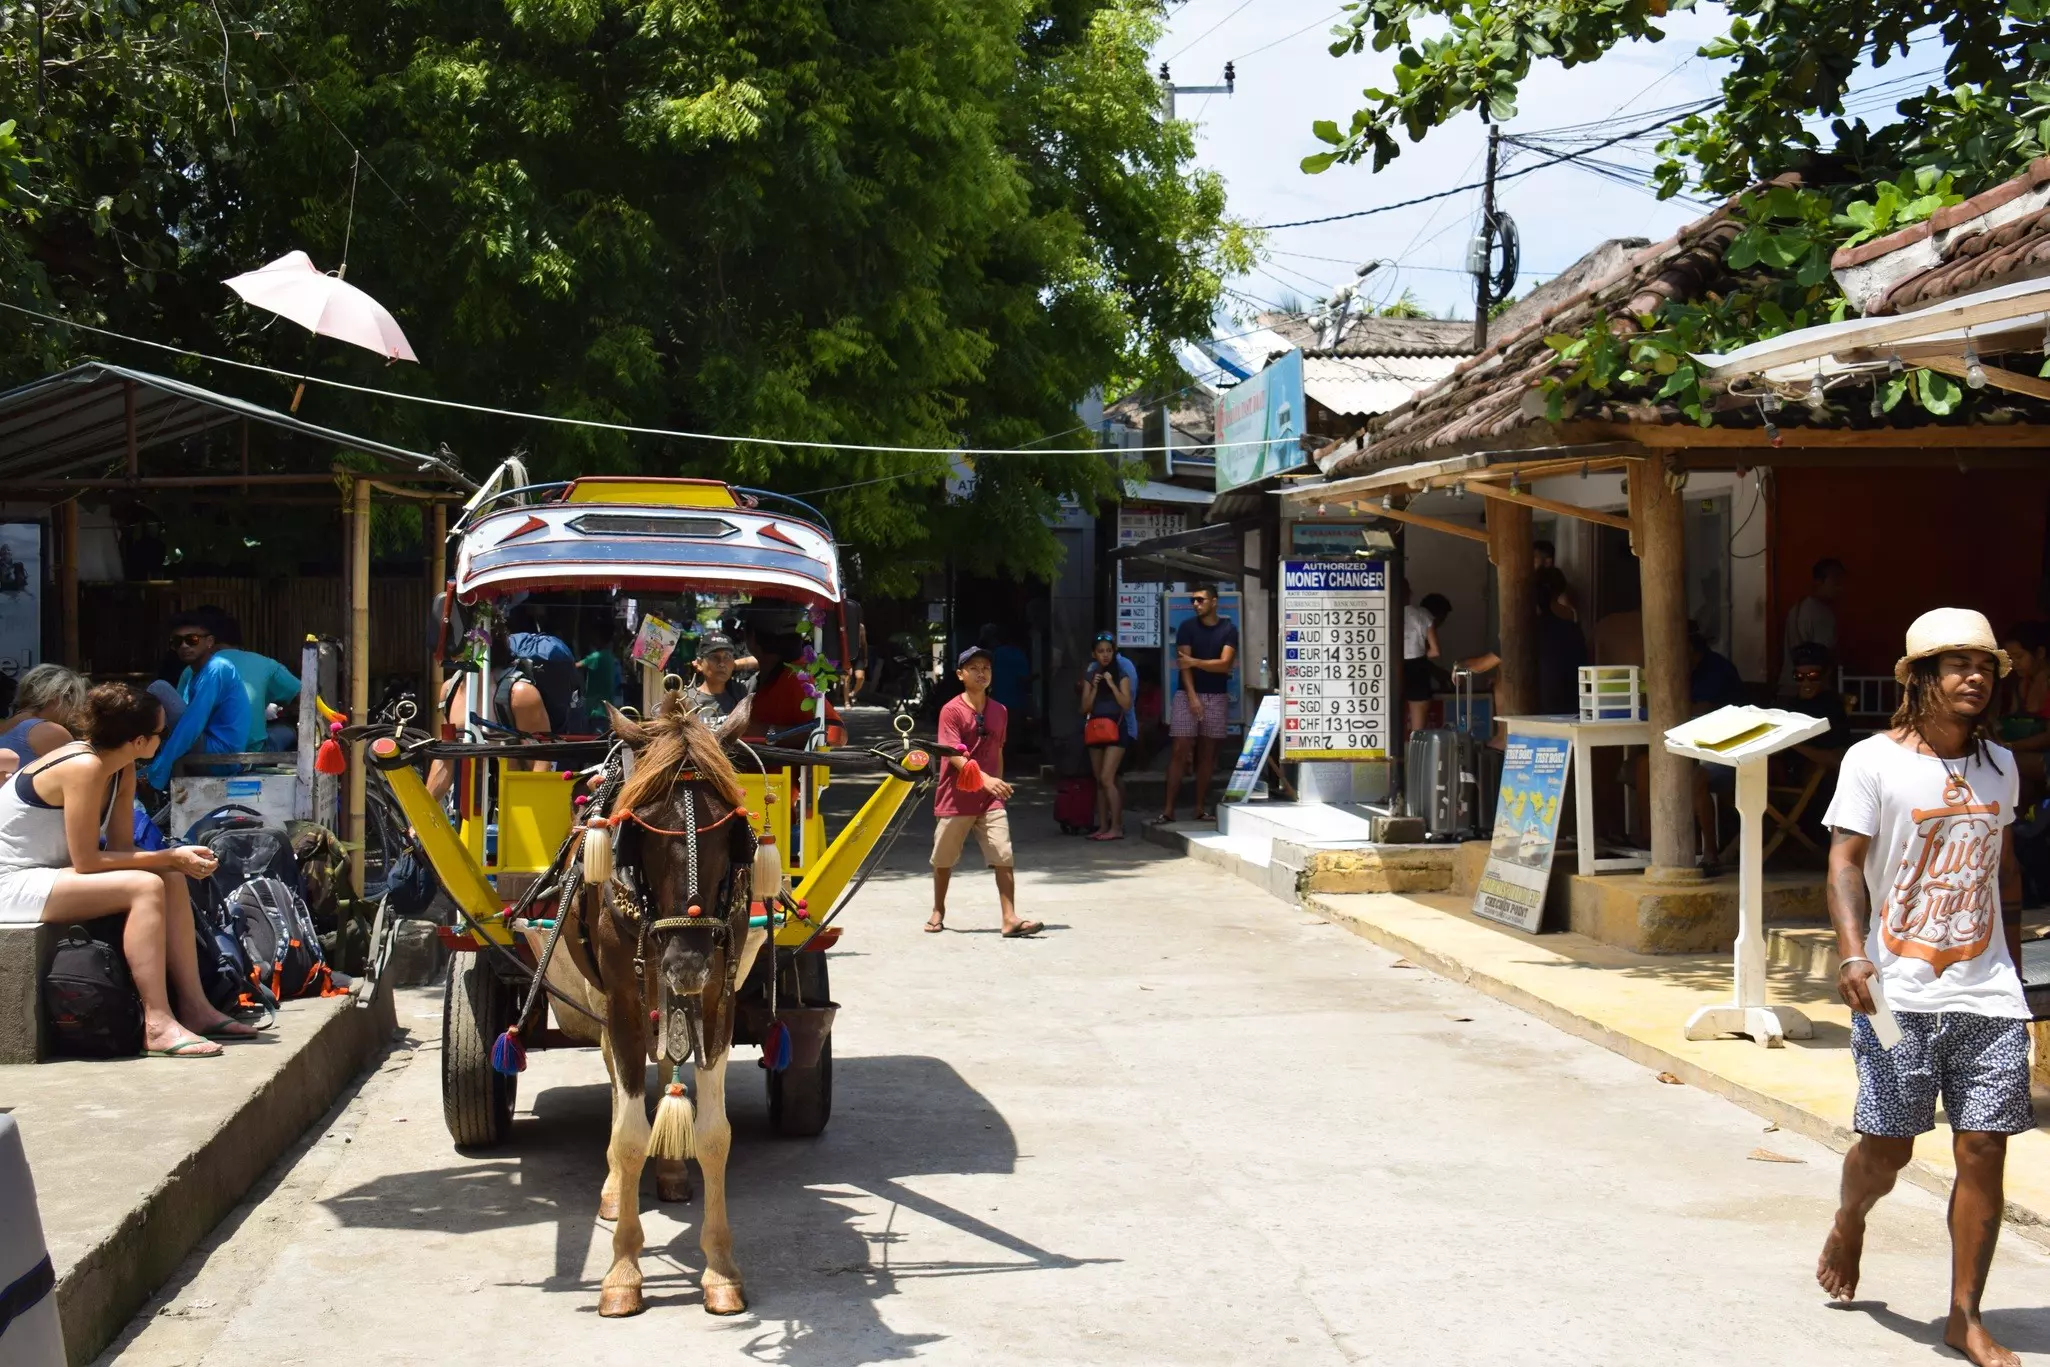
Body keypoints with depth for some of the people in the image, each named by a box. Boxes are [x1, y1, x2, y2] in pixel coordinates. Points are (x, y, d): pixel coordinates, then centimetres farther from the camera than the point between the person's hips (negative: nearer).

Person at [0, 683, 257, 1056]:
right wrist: (169, 857, -20)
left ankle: (194, 1007, -1)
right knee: (146, 887, -25)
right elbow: (86, 862, -24)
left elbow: (120, 847, 3)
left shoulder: (123, 769, 4)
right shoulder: (84, 768, -24)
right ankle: (158, 1026, -28)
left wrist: (178, 859, -15)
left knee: (173, 881, 1)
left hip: (46, 874, 10)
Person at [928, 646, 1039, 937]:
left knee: (1004, 857, -11)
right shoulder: (952, 711, -9)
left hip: (989, 799, 3)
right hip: (955, 799, -3)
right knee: (943, 860, 12)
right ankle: (938, 911, 32)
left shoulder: (1000, 711, 6)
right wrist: (985, 779, -32)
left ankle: (1010, 919, -14)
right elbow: (954, 755, -20)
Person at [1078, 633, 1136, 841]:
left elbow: (1127, 704, -10)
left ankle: (1116, 827, -13)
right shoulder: (1090, 675, 8)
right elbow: (1085, 708, 5)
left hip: (1116, 728, -5)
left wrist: (1112, 685, -18)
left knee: (1107, 778, -14)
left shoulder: (1122, 673, -4)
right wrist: (1094, 687, -9)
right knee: (1100, 781, 7)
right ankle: (1103, 826, 12)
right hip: (1096, 729, 5)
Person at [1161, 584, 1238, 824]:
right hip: (1188, 695, -1)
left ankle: (1201, 808, 10)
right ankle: (1169, 809, -9)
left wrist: (1195, 662, -14)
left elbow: (1225, 664, -9)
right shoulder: (1187, 627, 2)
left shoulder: (1229, 630, 2)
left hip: (1217, 697, 1)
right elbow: (1183, 664, -5)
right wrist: (1192, 697, -14)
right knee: (1180, 751, -7)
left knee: (1207, 753, 5)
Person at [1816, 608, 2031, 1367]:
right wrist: (1852, 951, -21)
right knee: (1888, 1148, 2)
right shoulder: (1874, 760, -3)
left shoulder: (1998, 763, 12)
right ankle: (1849, 1222, 37)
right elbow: (1845, 860, -8)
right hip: (1900, 995, -4)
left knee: (1984, 1150, -1)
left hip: (1989, 996, 4)